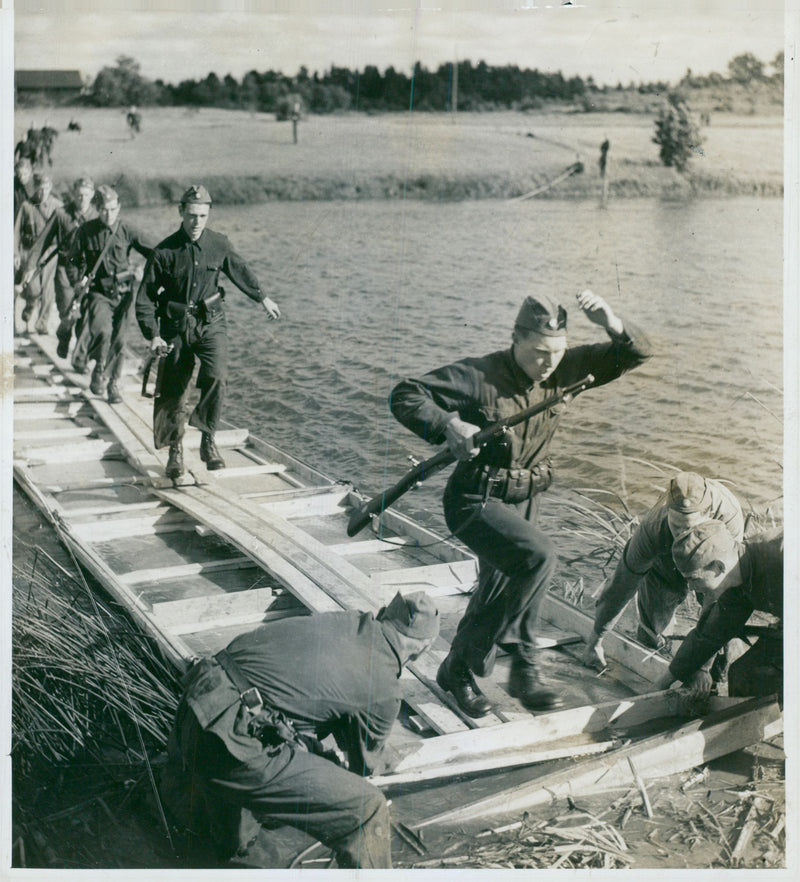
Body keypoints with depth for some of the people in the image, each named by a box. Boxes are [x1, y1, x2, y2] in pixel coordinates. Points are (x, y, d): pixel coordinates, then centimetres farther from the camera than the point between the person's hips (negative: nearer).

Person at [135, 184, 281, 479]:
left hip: (210, 322, 1)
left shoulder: (219, 244, -1)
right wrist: (153, 335, -14)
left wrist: (262, 298, 32)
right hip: (176, 326, -1)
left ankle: (208, 441, -9)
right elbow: (145, 297, -3)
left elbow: (240, 271, 20)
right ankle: (175, 451, 22)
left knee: (216, 377, -23)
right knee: (173, 391, 4)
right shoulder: (164, 252, -8)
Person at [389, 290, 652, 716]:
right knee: (538, 557, -25)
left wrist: (613, 325, -22)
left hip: (524, 500, 6)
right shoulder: (480, 376, -19)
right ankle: (461, 665, -13)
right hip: (476, 501, -6)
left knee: (502, 590, 17)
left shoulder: (563, 370, -4)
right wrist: (449, 425, -34)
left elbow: (636, 353, 0)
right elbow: (405, 396, -18)